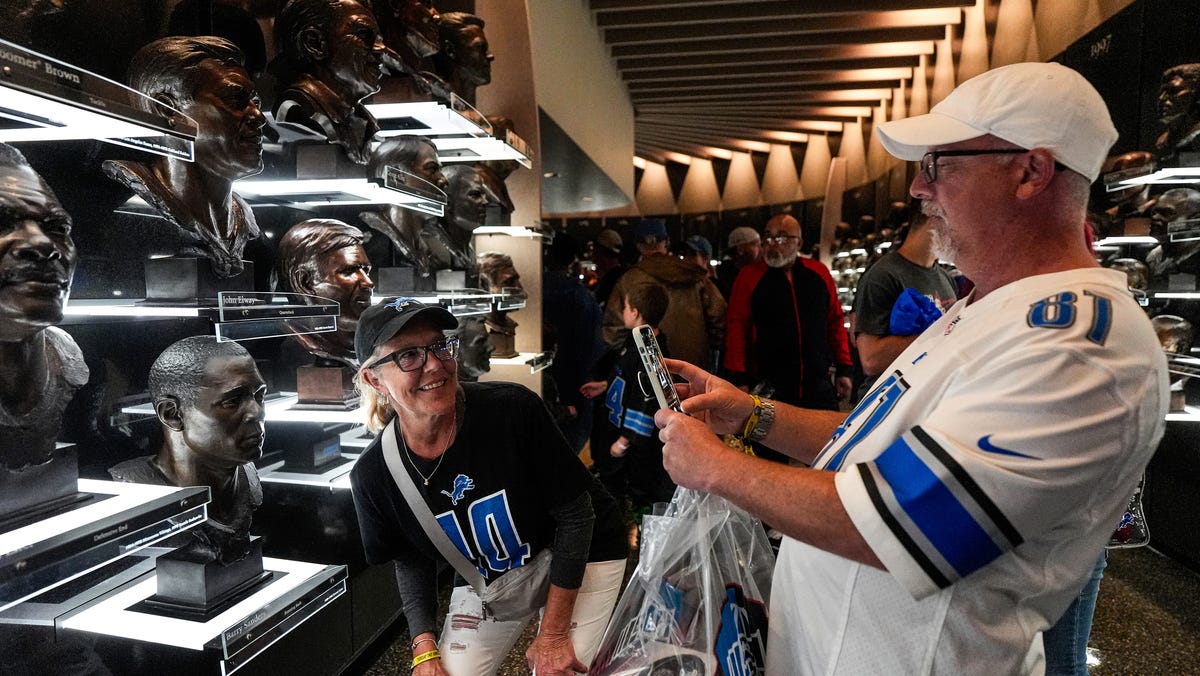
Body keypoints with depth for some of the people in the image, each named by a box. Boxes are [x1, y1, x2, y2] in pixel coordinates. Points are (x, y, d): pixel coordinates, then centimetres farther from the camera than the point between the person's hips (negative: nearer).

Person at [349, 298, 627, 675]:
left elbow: (577, 515, -19)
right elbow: (412, 562, 2)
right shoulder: (373, 475, -17)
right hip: (484, 582, 3)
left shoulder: (514, 410, -29)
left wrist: (553, 634, -15)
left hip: (579, 558, -2)